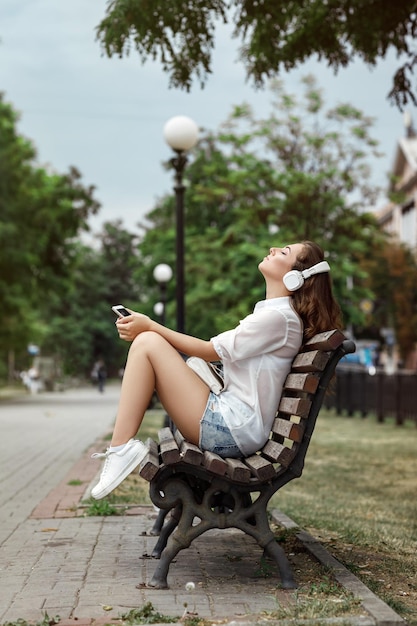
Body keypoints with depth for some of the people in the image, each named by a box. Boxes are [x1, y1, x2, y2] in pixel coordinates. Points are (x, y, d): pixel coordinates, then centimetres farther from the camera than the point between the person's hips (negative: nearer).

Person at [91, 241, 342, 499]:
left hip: (232, 428, -10)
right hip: (232, 422, 10)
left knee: (147, 343, -11)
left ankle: (121, 449, -14)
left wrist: (151, 326, -5)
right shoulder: (272, 311, 18)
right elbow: (223, 353, 15)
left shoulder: (278, 316, -13)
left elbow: (211, 351, -9)